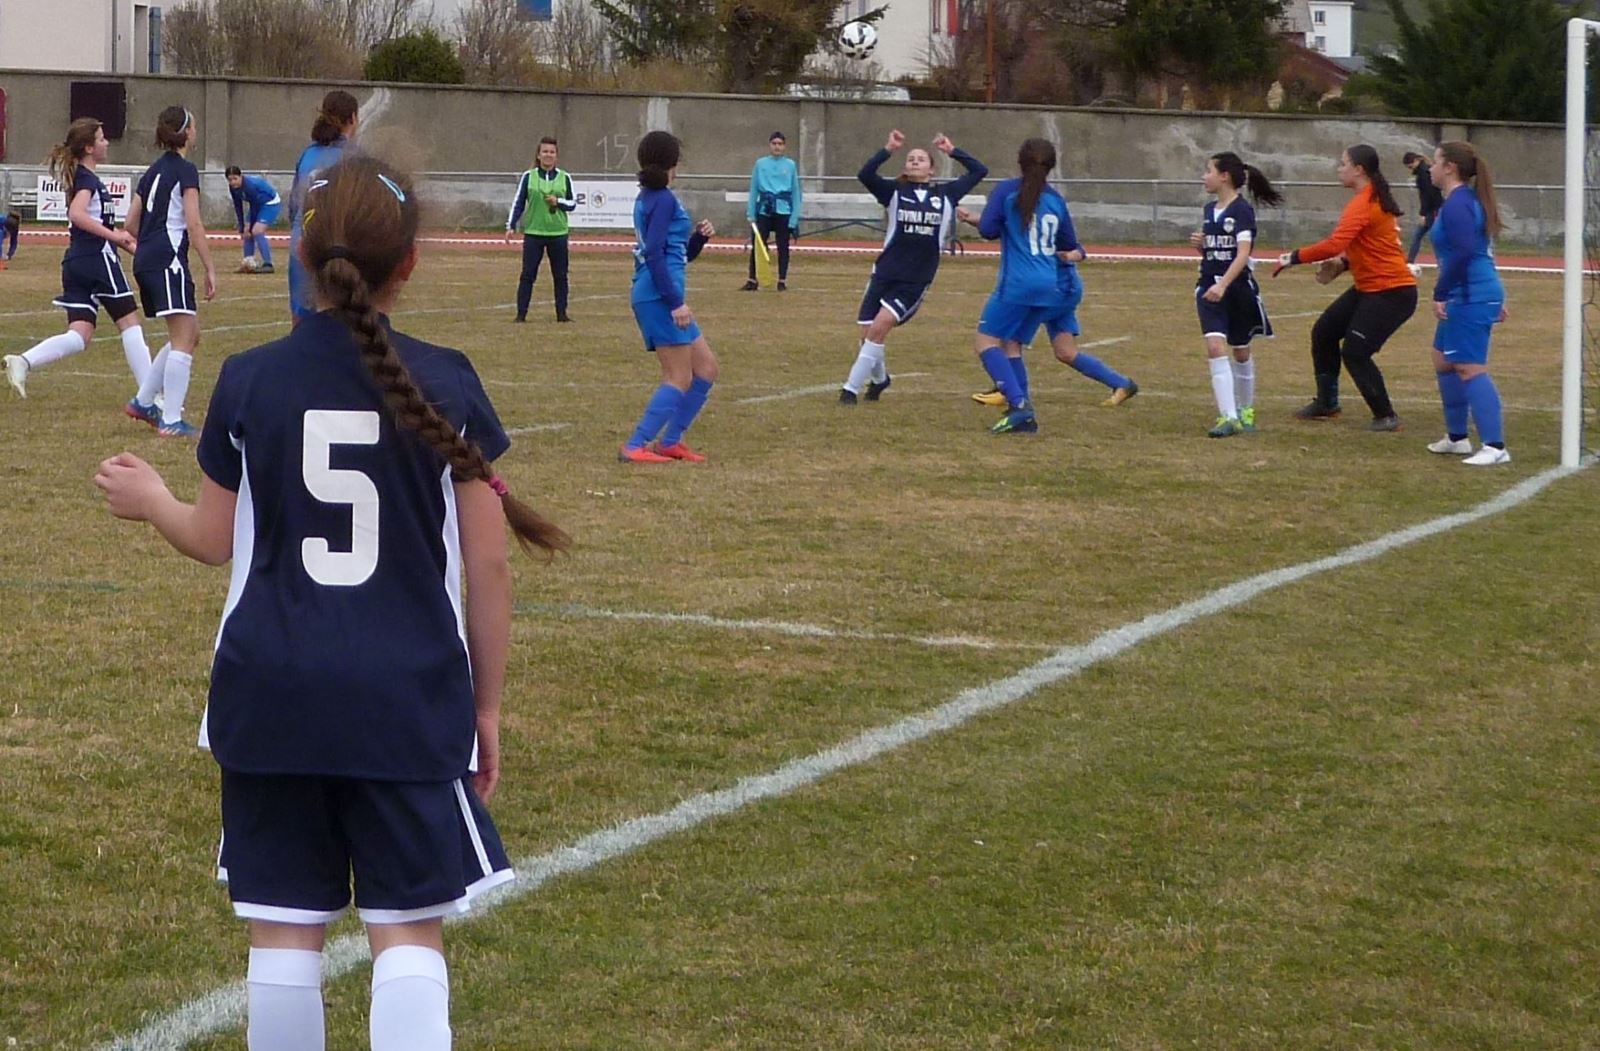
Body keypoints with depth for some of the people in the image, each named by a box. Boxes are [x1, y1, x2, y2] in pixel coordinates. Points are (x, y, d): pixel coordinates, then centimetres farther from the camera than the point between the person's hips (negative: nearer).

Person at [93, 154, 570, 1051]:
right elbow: (486, 565, -2)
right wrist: (487, 704, 9)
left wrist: (151, 501, 29)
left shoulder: (249, 383, -2)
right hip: (409, 700, -1)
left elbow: (216, 542, 7)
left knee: (285, 931, 9)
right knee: (409, 934, 2)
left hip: (273, 696, 1)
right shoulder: (447, 385, -5)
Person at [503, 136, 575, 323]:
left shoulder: (564, 178, 7)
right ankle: (521, 313, 0)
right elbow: (518, 203, 5)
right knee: (528, 274, -3)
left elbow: (573, 203, 10)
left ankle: (561, 313, 13)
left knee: (560, 275, 4)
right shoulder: (528, 176, 3)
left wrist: (558, 201, -10)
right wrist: (511, 226, -1)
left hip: (558, 233, 2)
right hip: (533, 232, -2)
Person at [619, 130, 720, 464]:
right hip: (659, 297, -10)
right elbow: (654, 253, -21)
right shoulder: (663, 199, -11)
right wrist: (675, 301, -22)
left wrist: (699, 237, 6)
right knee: (680, 378, -8)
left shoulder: (649, 198, 18)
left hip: (655, 296, 10)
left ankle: (669, 442, 14)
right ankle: (635, 447, -11)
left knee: (706, 367, 13)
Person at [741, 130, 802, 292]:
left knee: (783, 247, 4)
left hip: (783, 210, 0)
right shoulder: (760, 164, 5)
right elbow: (754, 189, 7)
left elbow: (796, 191, 6)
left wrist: (794, 217, 0)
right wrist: (750, 214, 2)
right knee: (757, 245, -2)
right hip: (764, 210, 0)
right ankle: (752, 281, 4)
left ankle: (782, 281, 12)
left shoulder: (790, 165, 4)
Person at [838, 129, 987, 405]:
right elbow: (864, 175, -14)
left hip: (916, 281, -1)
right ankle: (879, 379, 33)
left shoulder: (946, 194, 7)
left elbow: (979, 171, 12)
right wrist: (888, 150, -21)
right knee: (868, 333, 2)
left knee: (880, 326, -17)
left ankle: (852, 387, -9)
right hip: (885, 273, 1)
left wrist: (952, 151, 8)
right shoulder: (895, 191, 2)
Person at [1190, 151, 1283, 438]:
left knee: (1240, 351, 11)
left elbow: (1243, 253, -20)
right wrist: (1199, 243, -1)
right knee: (1215, 347, -13)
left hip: (1238, 287, -5)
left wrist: (1223, 285, -30)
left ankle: (1245, 412, 30)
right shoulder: (1210, 209, 10)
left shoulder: (1243, 210, -11)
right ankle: (1228, 417, -17)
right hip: (1209, 287, 5)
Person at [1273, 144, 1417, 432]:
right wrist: (1344, 262, 5)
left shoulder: (1363, 204, -19)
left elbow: (1334, 244, -30)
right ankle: (1326, 403, 25)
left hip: (1391, 292, -10)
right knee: (1324, 332, 13)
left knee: (1354, 352, -11)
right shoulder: (1376, 199, 12)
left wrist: (1293, 258, -22)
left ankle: (1386, 417, 0)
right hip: (1369, 287, 10)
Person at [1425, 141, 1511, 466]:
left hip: (1470, 298, -11)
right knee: (1443, 360, 20)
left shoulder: (1456, 205, -15)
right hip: (1475, 295, 11)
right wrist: (1495, 301, 26)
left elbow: (1463, 253, -26)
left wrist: (1440, 293, -21)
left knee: (1470, 368, -13)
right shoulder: (1469, 200, 17)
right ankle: (1457, 437, 28)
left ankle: (1495, 447, -17)